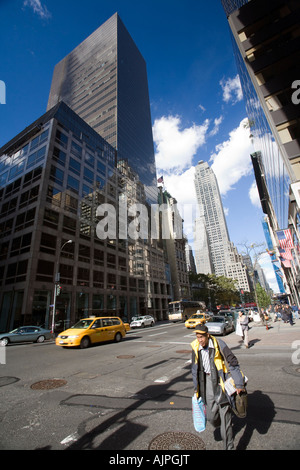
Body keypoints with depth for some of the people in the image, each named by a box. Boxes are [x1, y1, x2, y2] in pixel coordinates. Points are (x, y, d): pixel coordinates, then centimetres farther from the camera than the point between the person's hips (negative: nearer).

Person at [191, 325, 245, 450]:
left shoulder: (219, 344, -20)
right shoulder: (195, 347, -6)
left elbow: (233, 363, -11)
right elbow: (195, 368, 9)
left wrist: (239, 384, -10)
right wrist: (197, 387, 16)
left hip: (220, 381, -3)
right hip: (207, 380, 4)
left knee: (224, 413, -1)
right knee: (211, 416, 9)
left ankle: (228, 446, 21)